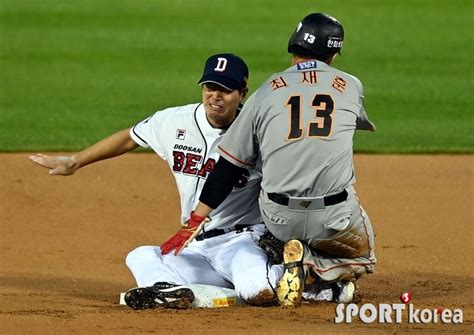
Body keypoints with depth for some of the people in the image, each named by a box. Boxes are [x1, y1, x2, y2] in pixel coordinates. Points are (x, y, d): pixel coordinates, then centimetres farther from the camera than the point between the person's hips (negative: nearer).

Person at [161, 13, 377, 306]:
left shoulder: (267, 92, 6)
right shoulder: (351, 86, 7)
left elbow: (228, 167, 5)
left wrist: (195, 223, 10)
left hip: (279, 219, 1)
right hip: (336, 217, -1)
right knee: (361, 259, 28)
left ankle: (302, 263, 0)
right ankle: (318, 269, -5)